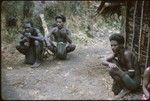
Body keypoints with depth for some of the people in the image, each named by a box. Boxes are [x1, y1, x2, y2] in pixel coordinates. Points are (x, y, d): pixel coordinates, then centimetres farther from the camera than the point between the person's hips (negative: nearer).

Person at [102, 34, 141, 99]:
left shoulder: (126, 53, -23)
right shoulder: (116, 53, 1)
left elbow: (131, 73, -20)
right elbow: (104, 62, -2)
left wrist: (118, 70, -27)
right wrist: (109, 64, -23)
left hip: (134, 81, -9)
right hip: (127, 77, 9)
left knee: (112, 70, -20)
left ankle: (126, 89, -5)